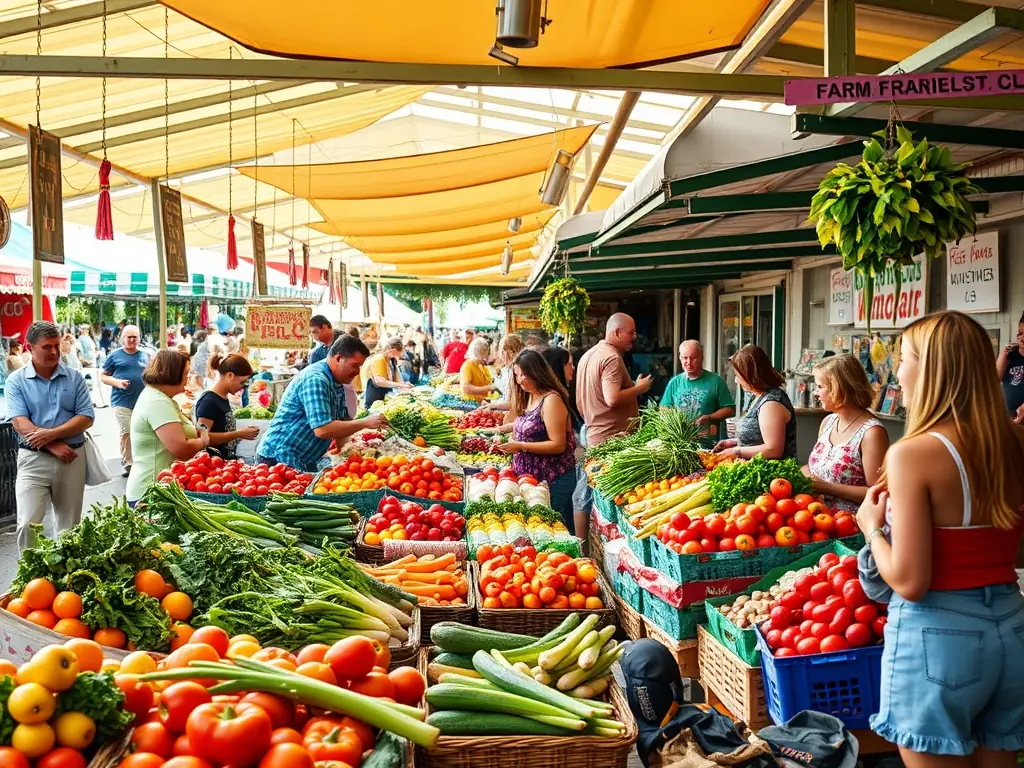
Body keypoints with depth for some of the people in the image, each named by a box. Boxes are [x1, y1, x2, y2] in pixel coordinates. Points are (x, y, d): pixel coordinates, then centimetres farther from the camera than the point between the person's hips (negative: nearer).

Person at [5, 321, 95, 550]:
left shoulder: (74, 377, 4)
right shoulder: (16, 380, 0)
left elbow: (86, 418, -3)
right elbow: (19, 422, -10)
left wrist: (52, 434, -16)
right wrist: (54, 446, -17)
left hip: (72, 458, 2)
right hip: (33, 459, -2)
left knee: (70, 526, 11)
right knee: (28, 524, -9)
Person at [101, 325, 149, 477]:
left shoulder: (145, 356, 13)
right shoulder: (115, 356, 5)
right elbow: (103, 376, 5)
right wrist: (116, 382, -12)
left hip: (143, 401, 3)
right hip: (122, 401, -3)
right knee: (126, 432, -10)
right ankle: (127, 463, -2)